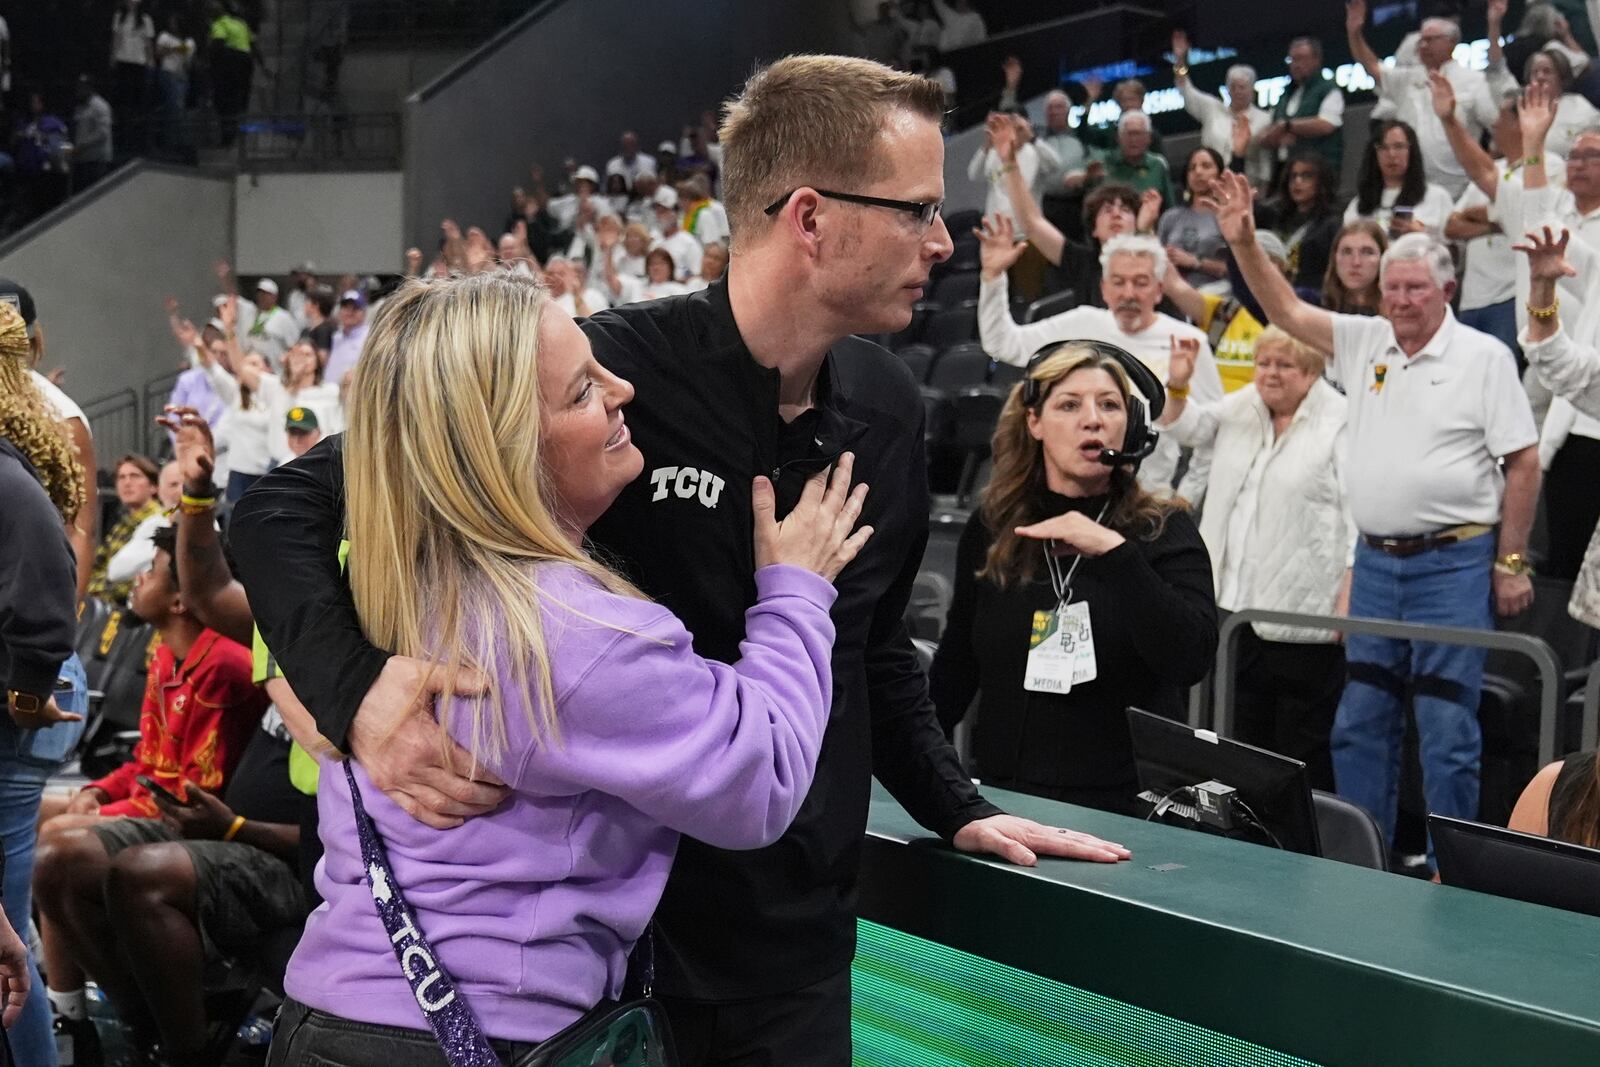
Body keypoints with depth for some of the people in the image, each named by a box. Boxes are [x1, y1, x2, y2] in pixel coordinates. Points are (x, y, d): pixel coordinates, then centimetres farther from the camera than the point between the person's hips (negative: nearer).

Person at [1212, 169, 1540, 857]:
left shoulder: (1483, 356, -4)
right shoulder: (1364, 342, 10)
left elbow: (1523, 461, -4)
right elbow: (1283, 309, 8)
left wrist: (1512, 562, -7)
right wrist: (1244, 244, -6)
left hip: (1454, 563, -5)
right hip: (1376, 561, 5)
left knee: (1446, 727, -3)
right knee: (1360, 722, 10)